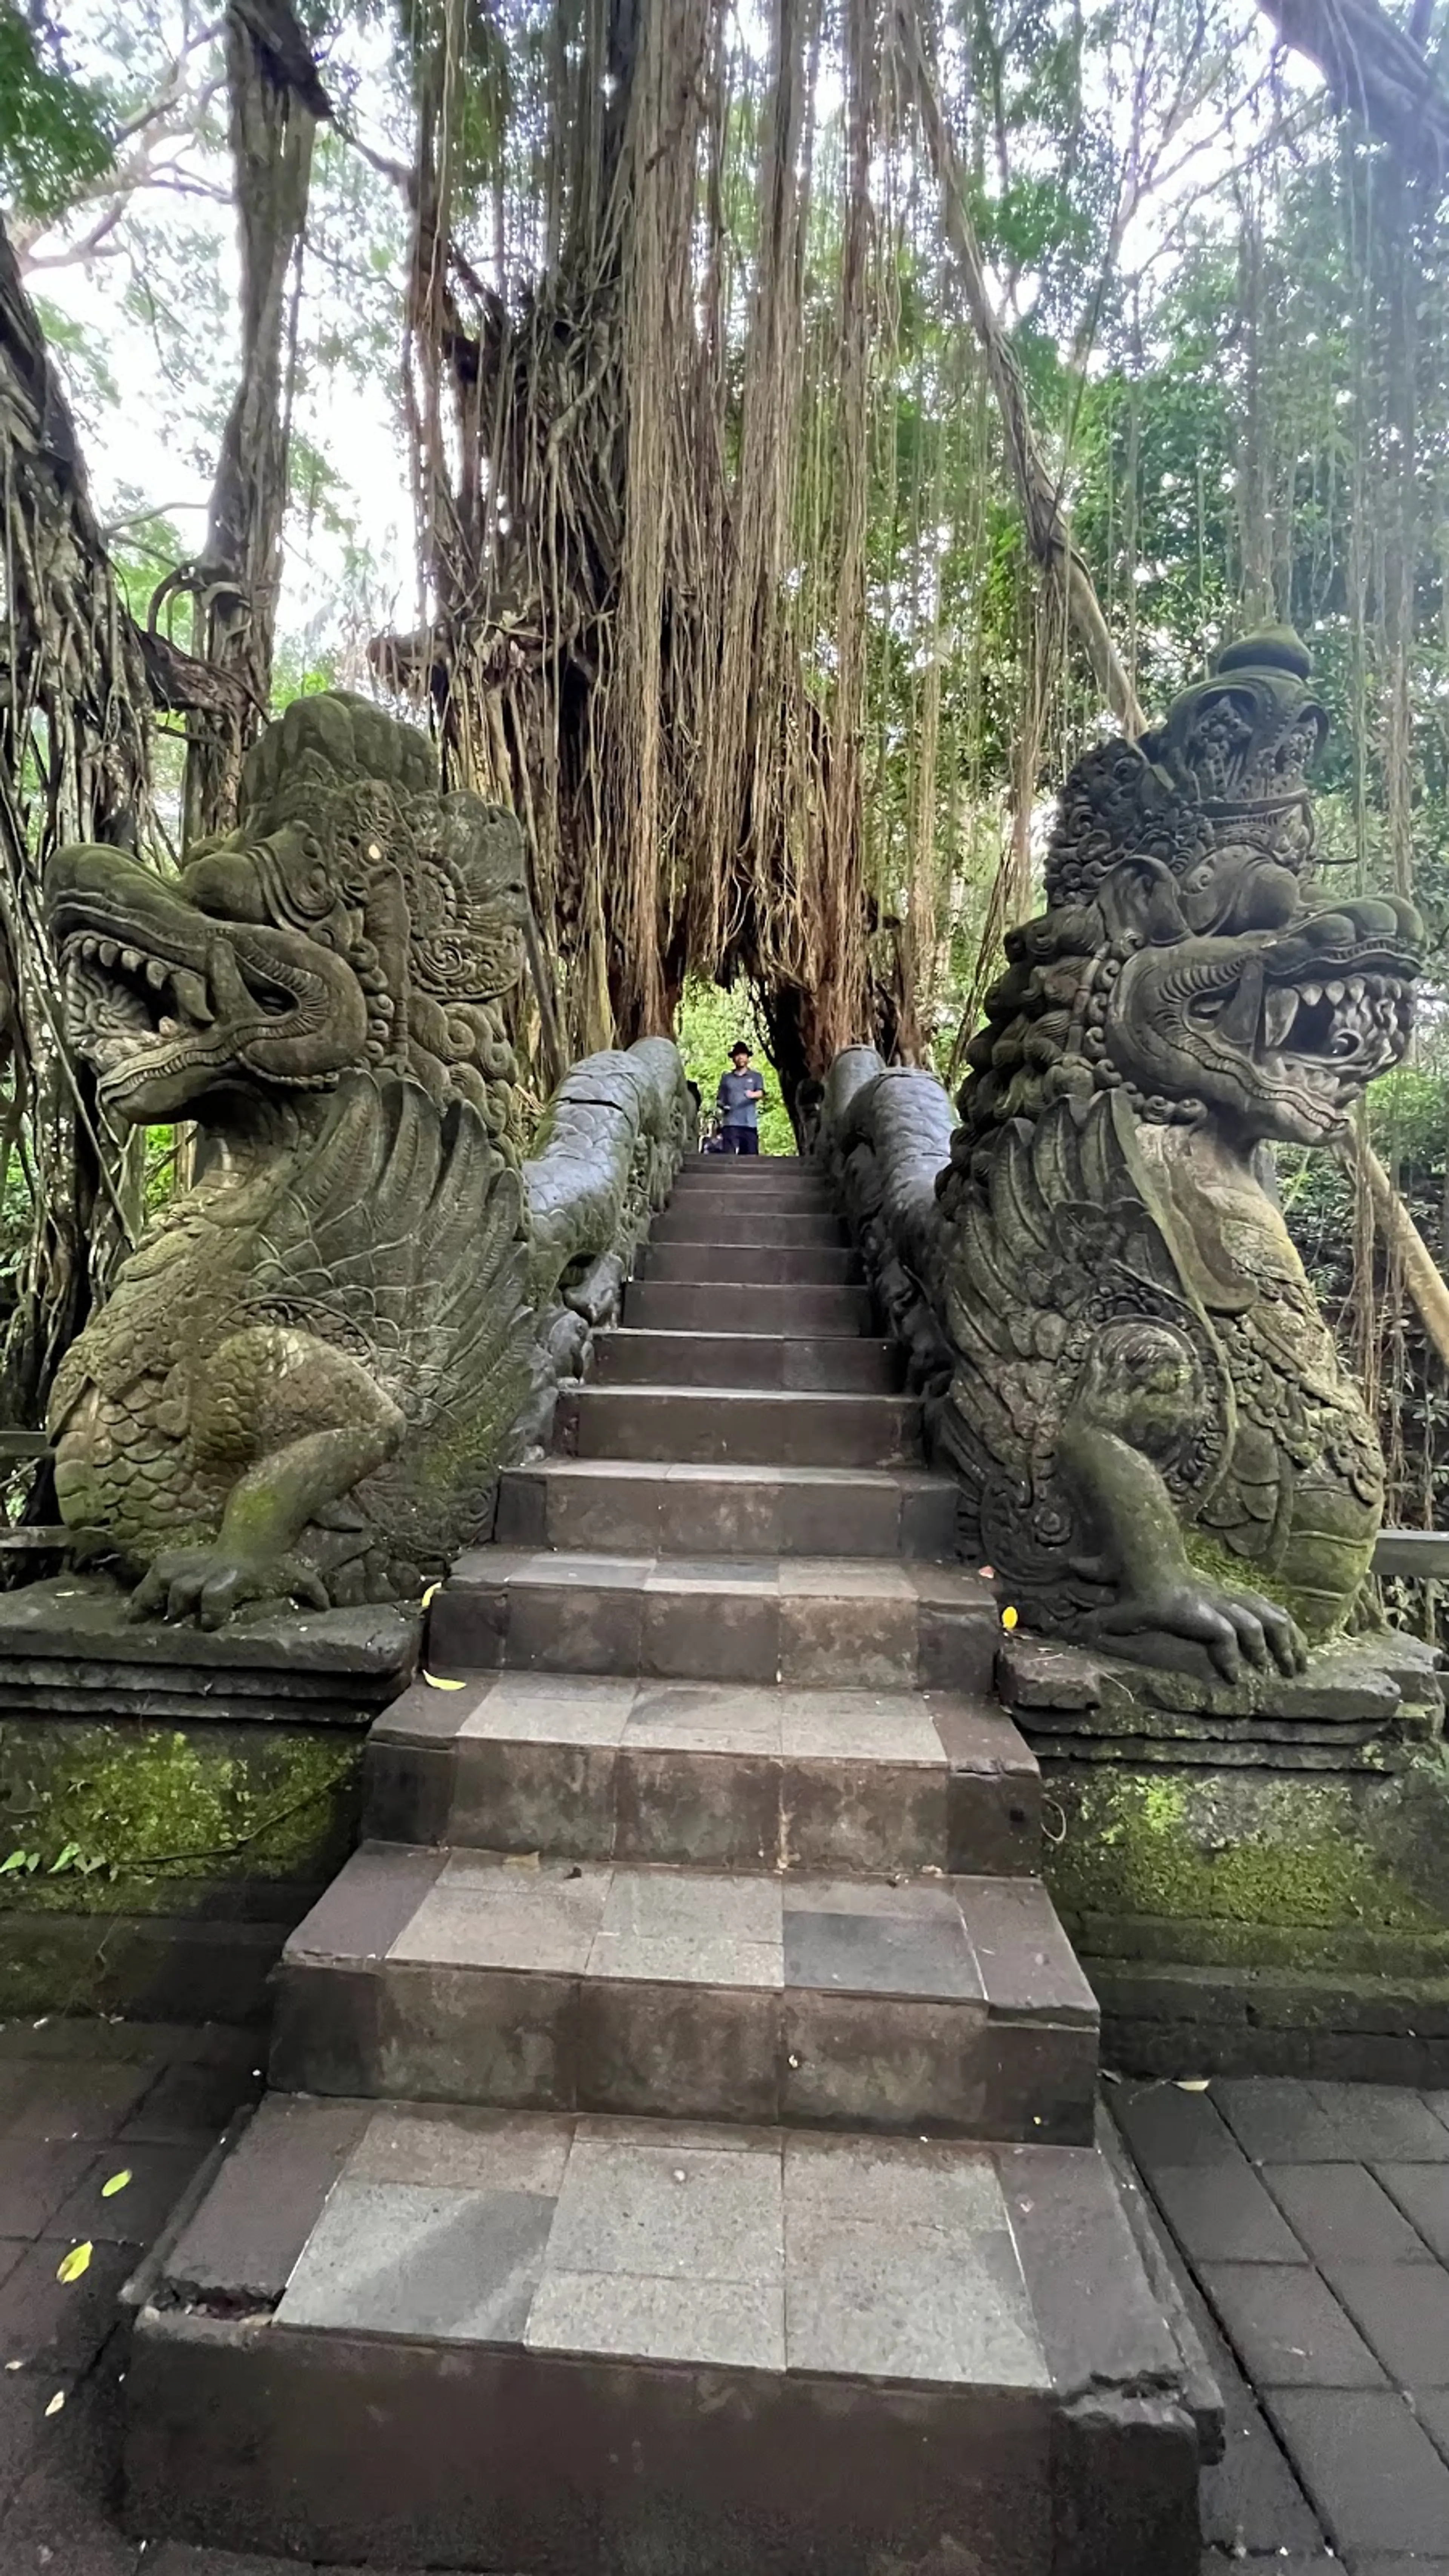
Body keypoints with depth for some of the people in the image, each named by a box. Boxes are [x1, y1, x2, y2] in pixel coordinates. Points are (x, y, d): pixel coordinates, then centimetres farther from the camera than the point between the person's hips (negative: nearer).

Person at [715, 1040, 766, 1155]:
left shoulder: (755, 1077, 13)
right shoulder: (726, 1078, 18)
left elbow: (761, 1093, -4)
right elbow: (720, 1099, 18)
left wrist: (753, 1095, -28)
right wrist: (722, 1106, -6)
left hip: (750, 1124, 0)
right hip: (731, 1124, 1)